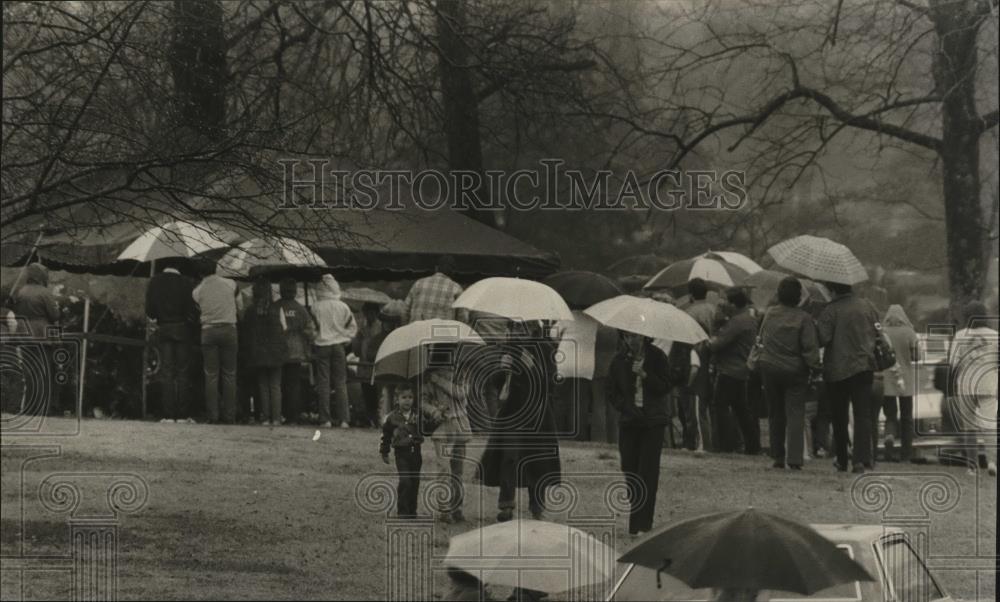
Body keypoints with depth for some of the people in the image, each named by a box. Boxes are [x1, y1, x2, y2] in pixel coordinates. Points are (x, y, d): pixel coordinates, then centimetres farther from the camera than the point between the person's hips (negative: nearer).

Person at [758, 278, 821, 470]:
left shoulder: (769, 314, 1)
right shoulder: (803, 318, -13)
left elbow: (762, 340, 12)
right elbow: (810, 347, -15)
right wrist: (815, 367, -5)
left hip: (769, 368, 4)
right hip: (795, 370, -4)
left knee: (775, 413, 14)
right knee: (796, 413, -3)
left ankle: (778, 456, 17)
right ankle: (794, 459, -14)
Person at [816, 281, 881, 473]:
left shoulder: (830, 311, -12)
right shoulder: (867, 307, 4)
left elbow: (822, 339, -18)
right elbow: (877, 334, 14)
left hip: (837, 370, -3)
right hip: (864, 367, 3)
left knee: (839, 417, 10)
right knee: (863, 414, -1)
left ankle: (842, 461, 17)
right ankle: (861, 458, -14)